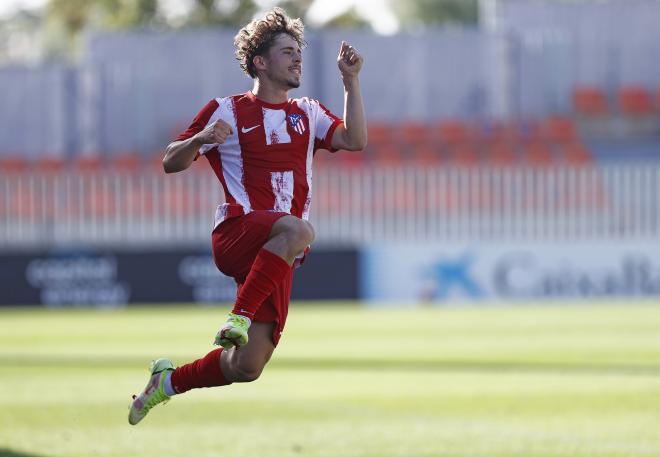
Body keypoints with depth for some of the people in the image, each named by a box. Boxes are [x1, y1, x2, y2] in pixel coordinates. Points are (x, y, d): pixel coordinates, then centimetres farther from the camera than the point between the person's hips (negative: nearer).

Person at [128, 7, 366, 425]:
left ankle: (169, 381, 21)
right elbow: (171, 164, 6)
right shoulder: (227, 112, 7)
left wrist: (351, 81, -3)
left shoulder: (308, 114, 18)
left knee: (247, 368, -5)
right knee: (298, 229, -39)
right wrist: (199, 139, -15)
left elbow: (355, 140, 2)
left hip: (277, 256, 4)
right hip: (237, 231, -4)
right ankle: (238, 317, -30)